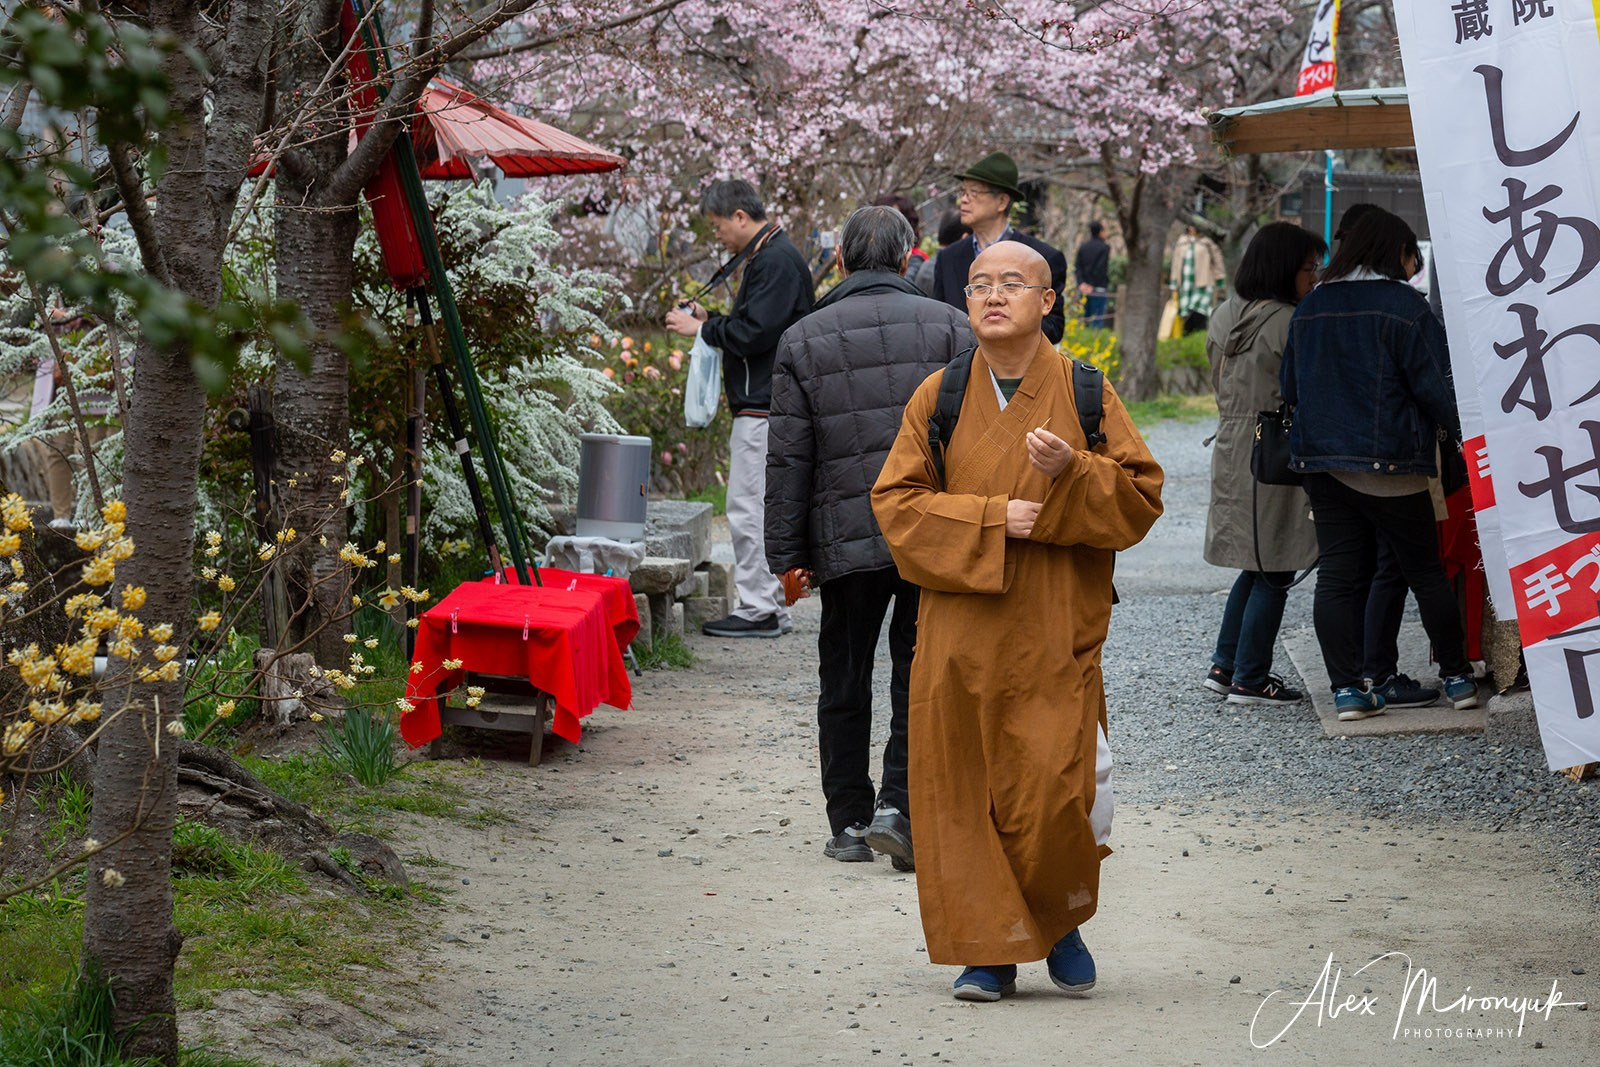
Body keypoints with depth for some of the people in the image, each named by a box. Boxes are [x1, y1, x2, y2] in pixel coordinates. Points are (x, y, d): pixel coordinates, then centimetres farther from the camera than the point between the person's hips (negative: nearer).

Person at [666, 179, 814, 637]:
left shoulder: (776, 261, -14)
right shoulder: (768, 255, 18)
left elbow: (754, 332, -21)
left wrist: (700, 328, -9)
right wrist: (709, 320, 14)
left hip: (763, 408, -11)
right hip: (761, 405, 11)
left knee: (748, 507, -8)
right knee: (760, 508, 13)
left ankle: (758, 609, -6)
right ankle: (771, 608, 17)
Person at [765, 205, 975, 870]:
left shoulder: (802, 341, 4)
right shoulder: (949, 328, 3)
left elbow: (787, 459, 2)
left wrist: (786, 554, 5)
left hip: (846, 541, 1)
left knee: (844, 686, 11)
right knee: (921, 680, 4)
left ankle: (849, 824, 15)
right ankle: (898, 806, -10)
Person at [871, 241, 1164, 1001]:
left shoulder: (1086, 396, 4)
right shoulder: (938, 399, 6)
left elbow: (1141, 498, 2)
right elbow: (896, 503, 0)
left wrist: (1072, 473, -17)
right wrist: (992, 519, -12)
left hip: (1055, 634, -1)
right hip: (961, 632, 1)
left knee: (1053, 795, -7)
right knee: (963, 791, -1)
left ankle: (1062, 922, 19)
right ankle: (987, 948, 10)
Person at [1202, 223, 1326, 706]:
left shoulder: (1224, 315, 9)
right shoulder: (1288, 323, -17)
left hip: (1231, 450, 8)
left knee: (1256, 567, 18)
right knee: (1274, 574, 1)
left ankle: (1225, 665, 21)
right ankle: (1249, 679, 5)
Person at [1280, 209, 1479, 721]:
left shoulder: (1310, 307, 11)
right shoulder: (1401, 304, -9)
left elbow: (1291, 386, 18)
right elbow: (1434, 385, -10)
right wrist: (1462, 435, 3)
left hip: (1320, 461, 5)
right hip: (1389, 462, -5)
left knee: (1338, 575, 5)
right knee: (1426, 571, 7)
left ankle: (1347, 688, 0)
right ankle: (1457, 677, 14)